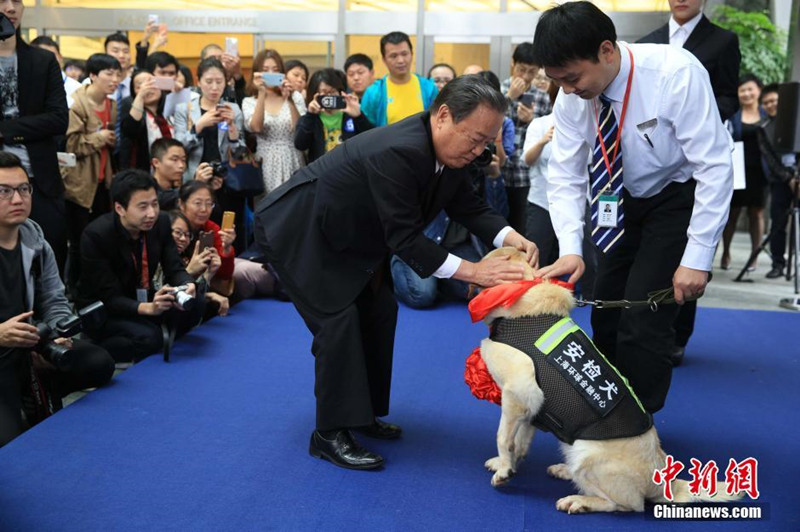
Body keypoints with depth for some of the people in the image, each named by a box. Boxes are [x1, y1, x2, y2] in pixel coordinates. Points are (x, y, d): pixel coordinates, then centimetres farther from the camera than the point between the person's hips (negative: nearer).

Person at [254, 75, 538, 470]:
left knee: (379, 311, 7)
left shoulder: (447, 152, -8)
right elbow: (404, 237, -35)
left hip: (344, 234, 9)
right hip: (297, 232, -9)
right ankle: (330, 433, -3)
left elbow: (470, 208, 0)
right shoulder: (397, 152, -36)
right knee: (338, 319, -14)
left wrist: (511, 238, -18)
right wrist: (472, 271, -35)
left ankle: (361, 412, 20)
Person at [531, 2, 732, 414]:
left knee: (643, 322, -15)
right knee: (606, 315, 9)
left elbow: (715, 168, -27)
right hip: (623, 201, 5)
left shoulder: (676, 74, -30)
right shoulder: (571, 97, -16)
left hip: (680, 198, -5)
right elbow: (565, 177, -11)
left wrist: (697, 257, -29)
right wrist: (570, 249, -26)